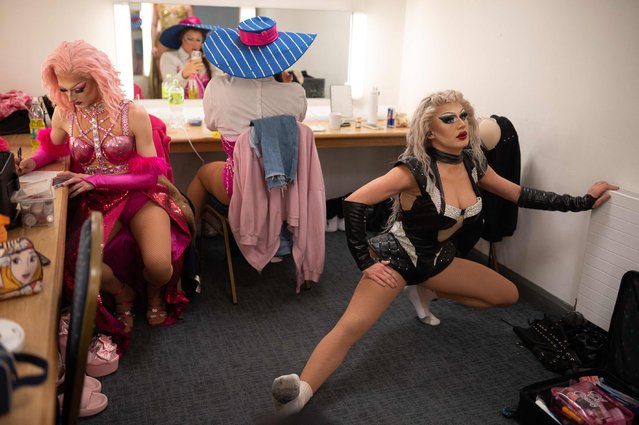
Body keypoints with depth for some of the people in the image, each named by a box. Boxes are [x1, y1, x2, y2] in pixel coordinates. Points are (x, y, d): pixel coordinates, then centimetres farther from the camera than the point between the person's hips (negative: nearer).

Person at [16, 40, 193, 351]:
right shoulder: (64, 113, -1)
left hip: (138, 194, -2)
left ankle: (154, 292, 17)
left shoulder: (132, 113, -11)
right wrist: (34, 162, -2)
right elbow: (53, 147, 22)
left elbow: (150, 173, -10)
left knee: (159, 266, -26)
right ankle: (122, 293, 11)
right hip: (94, 201, 3)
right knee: (75, 264, -26)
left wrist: (95, 180, -19)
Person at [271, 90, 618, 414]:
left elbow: (521, 195, 10)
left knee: (508, 295, 12)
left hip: (438, 259, 7)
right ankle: (300, 393, -30)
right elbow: (354, 202, -27)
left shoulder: (472, 163, -3)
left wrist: (582, 201, 12)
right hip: (397, 254, -7)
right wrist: (365, 262, -23)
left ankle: (427, 293, 22)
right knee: (352, 326, -28)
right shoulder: (416, 168, -24)